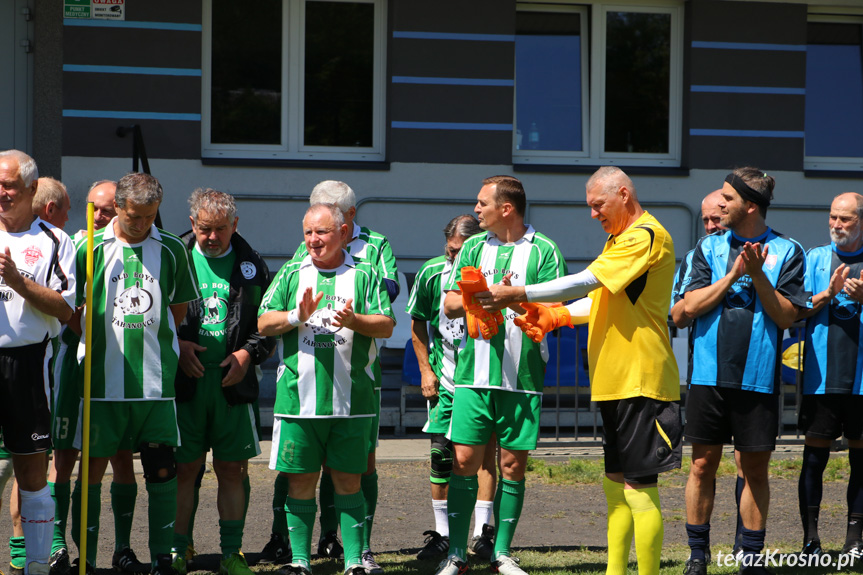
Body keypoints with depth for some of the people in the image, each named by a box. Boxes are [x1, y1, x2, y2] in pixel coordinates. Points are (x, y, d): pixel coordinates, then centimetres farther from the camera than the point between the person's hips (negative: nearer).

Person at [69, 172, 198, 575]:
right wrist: (95, 343, -1)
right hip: (102, 378, -1)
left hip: (156, 380, 1)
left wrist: (155, 343, 10)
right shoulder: (91, 249, 1)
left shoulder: (172, 250, 5)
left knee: (161, 468, 1)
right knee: (93, 467, 2)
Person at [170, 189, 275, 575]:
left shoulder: (252, 265, 9)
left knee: (233, 469, 3)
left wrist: (249, 352, -3)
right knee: (185, 467, 0)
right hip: (185, 379, -1)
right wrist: (175, 344, -7)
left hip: (234, 380, 2)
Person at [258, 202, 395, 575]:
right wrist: (297, 317, -13)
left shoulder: (364, 275, 7)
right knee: (300, 481, 3)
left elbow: (387, 325, -1)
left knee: (349, 481, 3)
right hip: (299, 398, 1)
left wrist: (353, 320, -19)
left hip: (351, 400, -1)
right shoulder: (291, 275, 11)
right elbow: (264, 323, 5)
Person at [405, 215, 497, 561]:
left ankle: (482, 534, 0)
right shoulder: (431, 274, -6)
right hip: (445, 377, 2)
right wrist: (426, 370, 4)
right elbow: (418, 322, 7)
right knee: (441, 452, 1)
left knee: (485, 450, -5)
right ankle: (441, 534, 12)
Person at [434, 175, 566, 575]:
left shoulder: (544, 251, 2)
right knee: (465, 460, -2)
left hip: (523, 374, -2)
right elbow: (450, 305, 9)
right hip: (475, 371, 2)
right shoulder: (473, 248, 12)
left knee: (512, 465, 3)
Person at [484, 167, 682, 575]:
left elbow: (587, 282, -21)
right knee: (615, 484, 13)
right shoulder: (620, 239, 21)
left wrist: (518, 294, -19)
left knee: (638, 488, -9)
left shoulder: (646, 236, -13)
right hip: (614, 379, 10)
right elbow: (604, 299, 23)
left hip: (639, 380, -10)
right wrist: (555, 316, 6)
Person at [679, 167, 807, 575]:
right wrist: (734, 274, -9)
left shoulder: (787, 252, 2)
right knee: (703, 465, 3)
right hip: (710, 372, 1)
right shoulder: (709, 247, 8)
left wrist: (758, 275, -16)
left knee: (756, 468, 4)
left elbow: (787, 315, -4)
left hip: (758, 375, -1)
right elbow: (690, 306, 0)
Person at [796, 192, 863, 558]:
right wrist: (828, 294, -12)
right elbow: (797, 311, 4)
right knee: (815, 454, -3)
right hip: (822, 373, 0)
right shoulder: (815, 259, 11)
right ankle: (810, 538, 0)